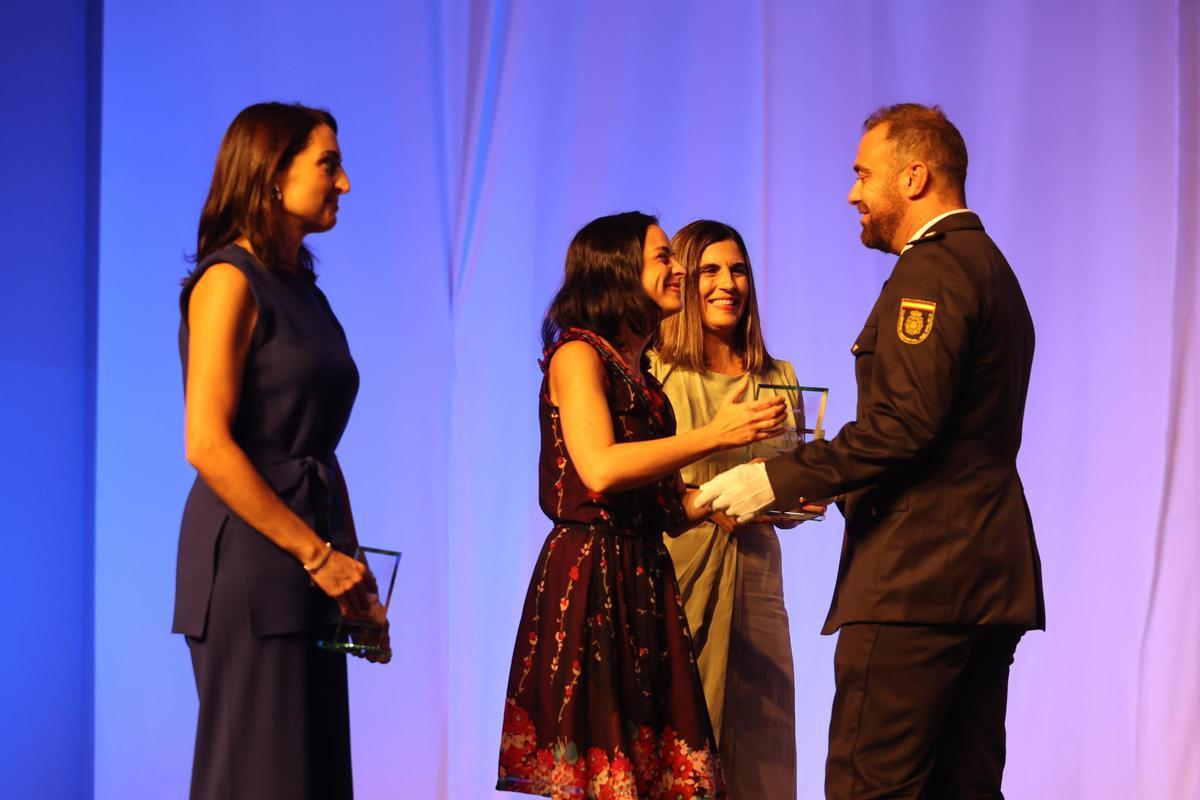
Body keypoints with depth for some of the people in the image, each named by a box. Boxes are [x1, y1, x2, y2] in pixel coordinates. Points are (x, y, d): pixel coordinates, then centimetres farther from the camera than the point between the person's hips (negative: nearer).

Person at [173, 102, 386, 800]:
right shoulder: (230, 280, -8)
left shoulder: (303, 290, 17)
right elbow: (208, 445, -16)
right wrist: (318, 554, -15)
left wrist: (351, 566, 8)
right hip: (252, 561, -8)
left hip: (311, 574, 8)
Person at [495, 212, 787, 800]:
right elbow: (600, 469, -20)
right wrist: (715, 435, -17)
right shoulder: (577, 354, -4)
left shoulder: (641, 372, 19)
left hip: (644, 584, 8)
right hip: (588, 580, -8)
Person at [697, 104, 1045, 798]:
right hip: (990, 577, 10)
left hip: (919, 577, -10)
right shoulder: (990, 267, 22)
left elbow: (907, 422, -20)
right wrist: (823, 484, 17)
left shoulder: (930, 270, -10)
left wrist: (780, 477, -14)